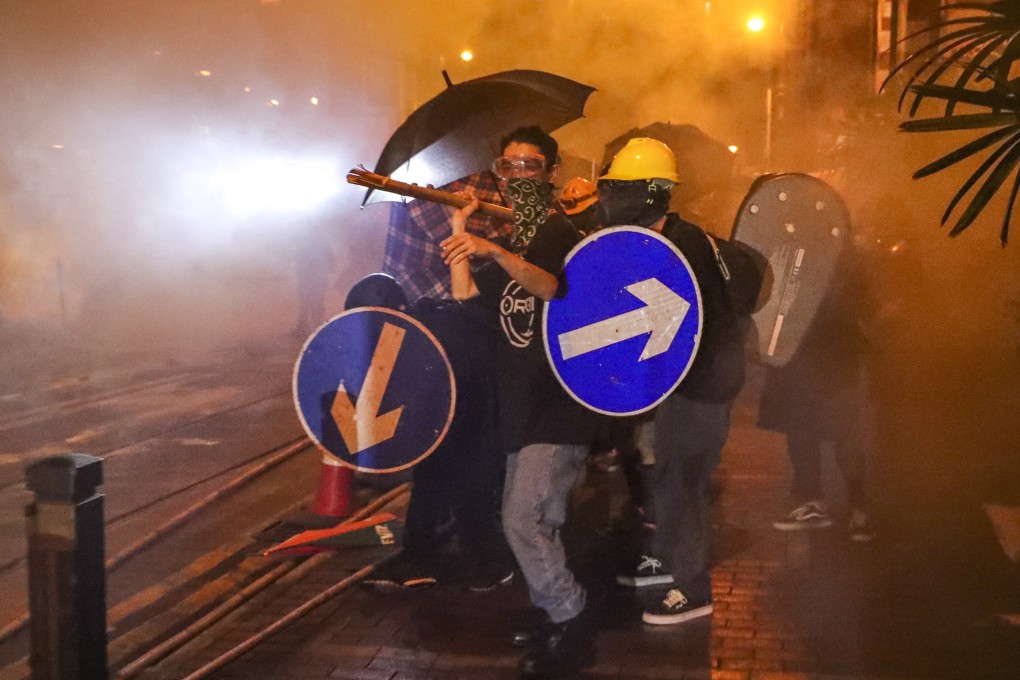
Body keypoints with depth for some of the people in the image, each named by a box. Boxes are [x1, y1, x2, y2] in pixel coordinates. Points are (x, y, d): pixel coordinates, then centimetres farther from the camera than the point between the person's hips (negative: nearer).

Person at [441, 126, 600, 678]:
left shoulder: (559, 234, -9)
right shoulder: (513, 246, 17)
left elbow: (549, 285, -31)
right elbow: (464, 292, 7)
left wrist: (495, 252, -46)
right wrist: (460, 227, 4)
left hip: (559, 408, -9)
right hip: (523, 406, 9)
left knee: (523, 520, -14)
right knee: (535, 524, 14)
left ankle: (574, 630, -1)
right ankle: (556, 618, 28)